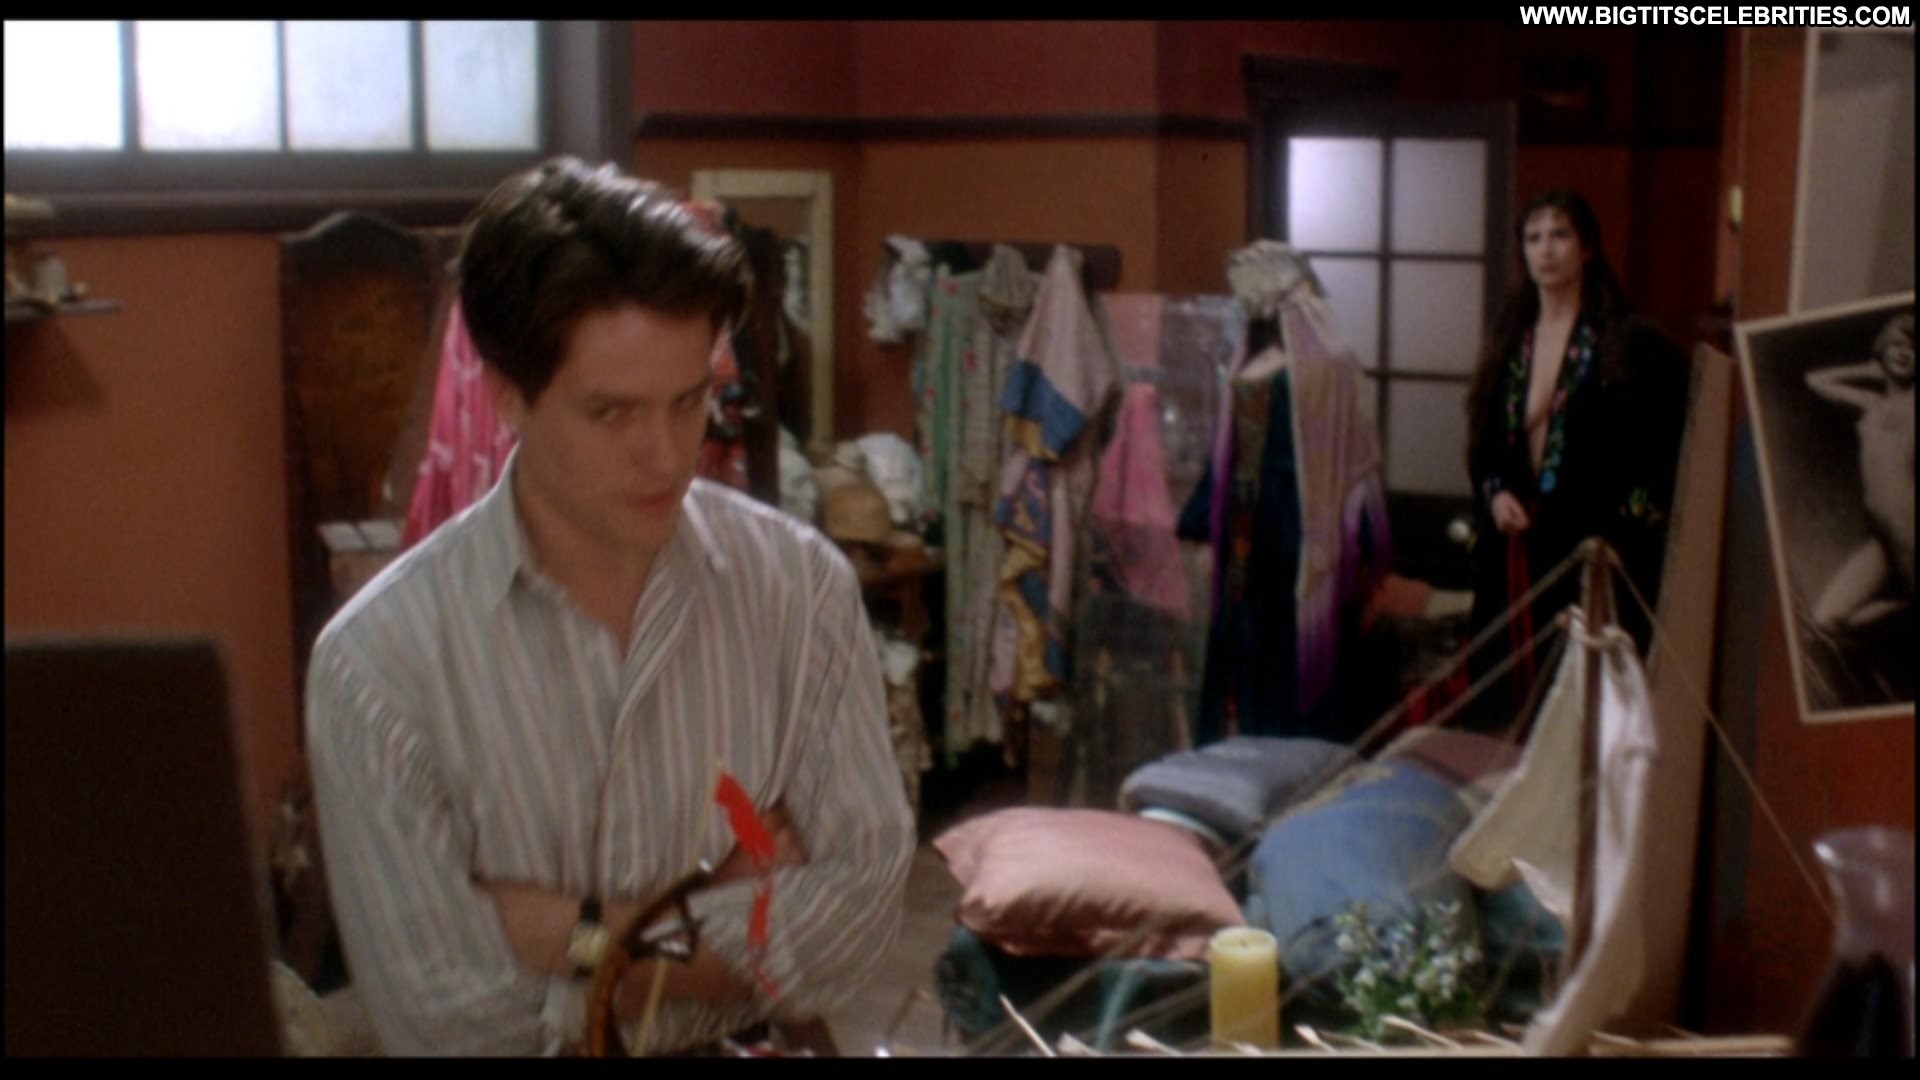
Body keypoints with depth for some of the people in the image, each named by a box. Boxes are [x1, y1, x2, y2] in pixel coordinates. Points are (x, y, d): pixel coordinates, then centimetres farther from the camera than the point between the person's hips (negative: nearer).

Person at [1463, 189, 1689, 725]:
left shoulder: (1628, 343, -5)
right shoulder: (1511, 339, 12)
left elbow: (1668, 451, -8)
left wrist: (1622, 529, -14)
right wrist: (1495, 494, 0)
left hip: (1591, 556, -5)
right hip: (1514, 552, 5)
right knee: (1508, 701, 7)